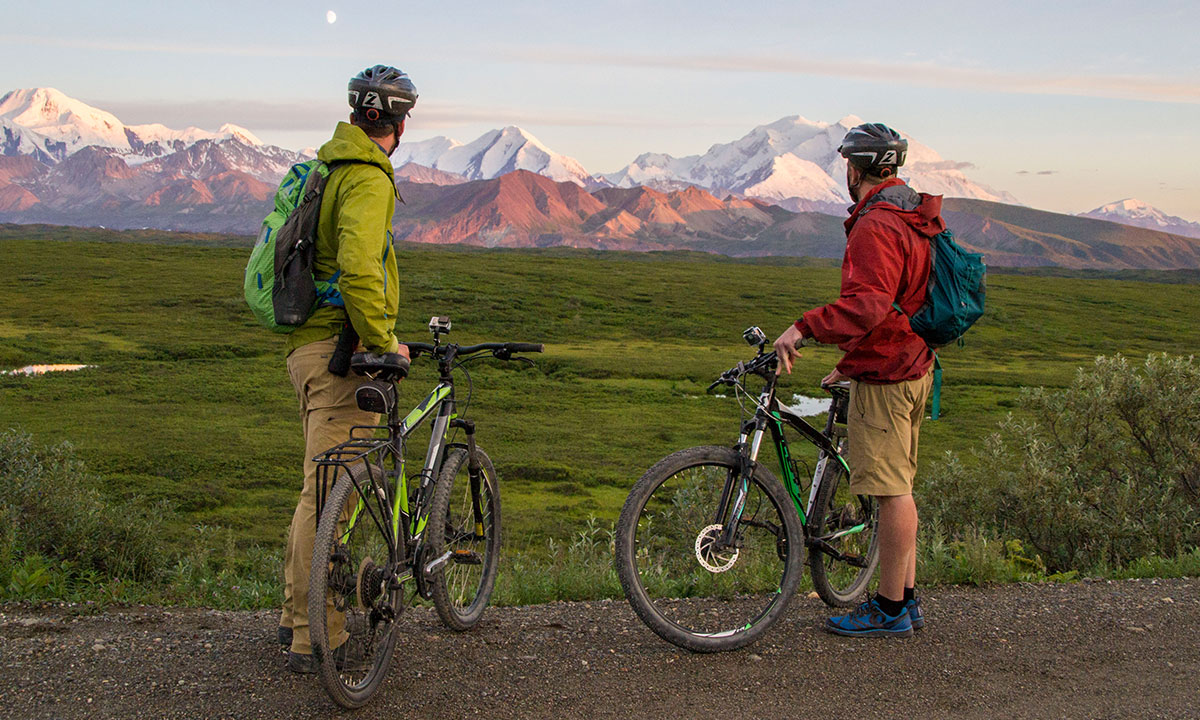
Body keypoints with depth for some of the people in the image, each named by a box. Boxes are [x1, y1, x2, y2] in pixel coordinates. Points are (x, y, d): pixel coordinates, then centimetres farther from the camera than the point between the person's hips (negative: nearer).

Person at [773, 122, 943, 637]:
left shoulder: (875, 227, -18)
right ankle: (906, 599, 23)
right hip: (913, 365, 10)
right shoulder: (917, 218, 16)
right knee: (898, 487, 15)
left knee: (891, 489, -4)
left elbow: (867, 304, -33)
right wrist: (850, 362, 25)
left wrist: (804, 328, -32)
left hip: (886, 377, -10)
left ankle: (890, 610, 3)